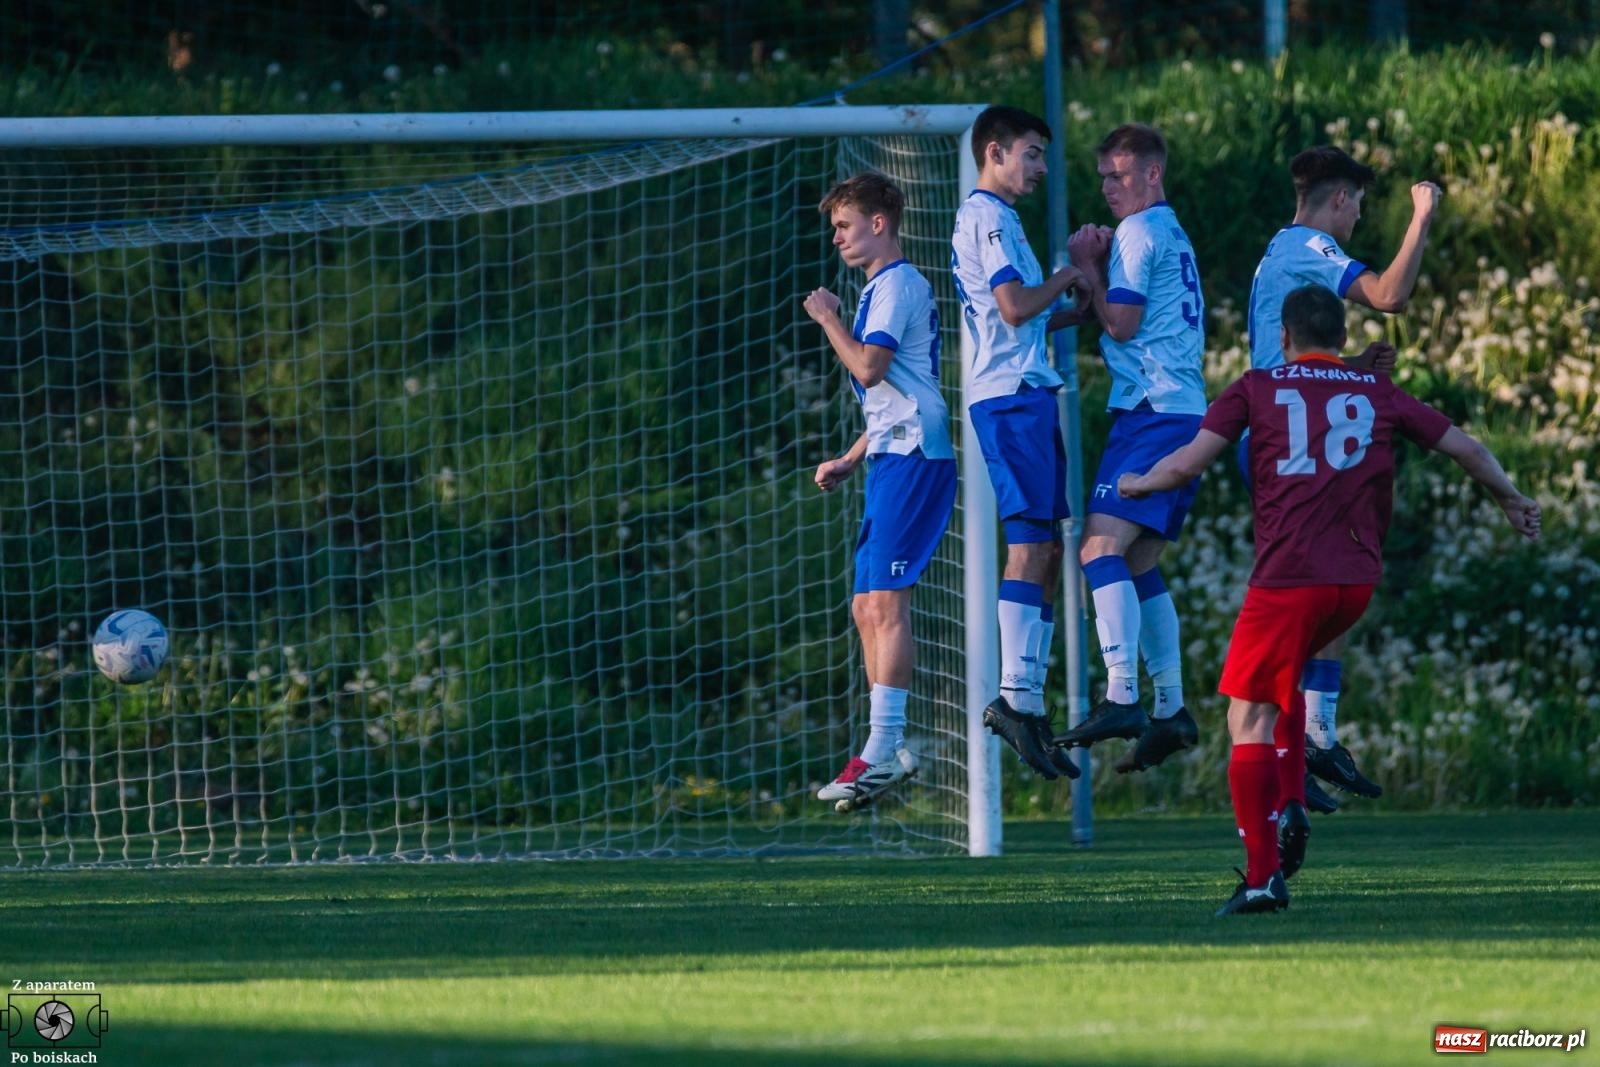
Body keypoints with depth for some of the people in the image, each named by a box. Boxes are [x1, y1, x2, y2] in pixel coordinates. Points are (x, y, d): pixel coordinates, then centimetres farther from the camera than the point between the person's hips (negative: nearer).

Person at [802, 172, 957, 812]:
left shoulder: (897, 285, -8)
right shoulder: (884, 288, 24)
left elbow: (869, 368, -20)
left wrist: (828, 319, -6)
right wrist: (848, 462, 20)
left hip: (911, 459, -11)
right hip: (893, 457, 11)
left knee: (885, 604, -13)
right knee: (868, 608, 9)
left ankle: (880, 752, -16)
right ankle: (890, 750, 11)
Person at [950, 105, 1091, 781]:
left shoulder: (987, 218, 23)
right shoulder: (988, 217, -8)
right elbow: (1015, 306, -18)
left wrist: (1082, 310, 19)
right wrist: (1069, 276, -2)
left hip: (1024, 394, 10)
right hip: (1012, 396, -10)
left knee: (1045, 551, 7)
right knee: (1030, 544, -15)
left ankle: (1028, 704, 5)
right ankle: (1016, 695, -21)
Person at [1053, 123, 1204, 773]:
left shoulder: (1138, 233, -7)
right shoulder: (1173, 235, 23)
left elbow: (1122, 324, -12)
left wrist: (1088, 269, 0)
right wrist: (1098, 267, 10)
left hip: (1152, 410, -10)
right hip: (1186, 412, 10)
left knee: (1101, 548, -19)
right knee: (1139, 565, 14)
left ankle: (1121, 698, -29)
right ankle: (1171, 712, 14)